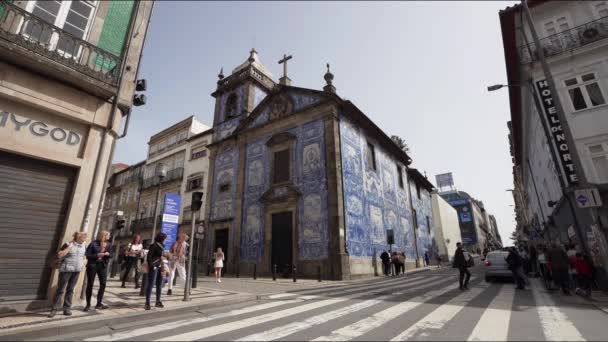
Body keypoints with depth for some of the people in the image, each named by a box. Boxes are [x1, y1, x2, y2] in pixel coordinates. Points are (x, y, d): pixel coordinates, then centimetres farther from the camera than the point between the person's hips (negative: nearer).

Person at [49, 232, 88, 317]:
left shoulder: (83, 246, 9)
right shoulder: (68, 244, -8)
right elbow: (59, 255, -15)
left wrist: (83, 263, 7)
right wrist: (69, 247, -19)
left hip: (77, 271, 5)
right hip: (66, 270, -5)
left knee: (70, 290, 9)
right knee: (60, 289, 0)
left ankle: (67, 309, 14)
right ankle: (54, 309, 11)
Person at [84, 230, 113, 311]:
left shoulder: (109, 245, 3)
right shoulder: (94, 244, -10)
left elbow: (111, 255, 7)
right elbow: (87, 255, -12)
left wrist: (107, 254, -14)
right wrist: (97, 255, -22)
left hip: (103, 266, 4)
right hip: (92, 265, -4)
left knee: (103, 284, 3)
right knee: (90, 284, 6)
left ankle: (99, 303, 15)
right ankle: (88, 304, 19)